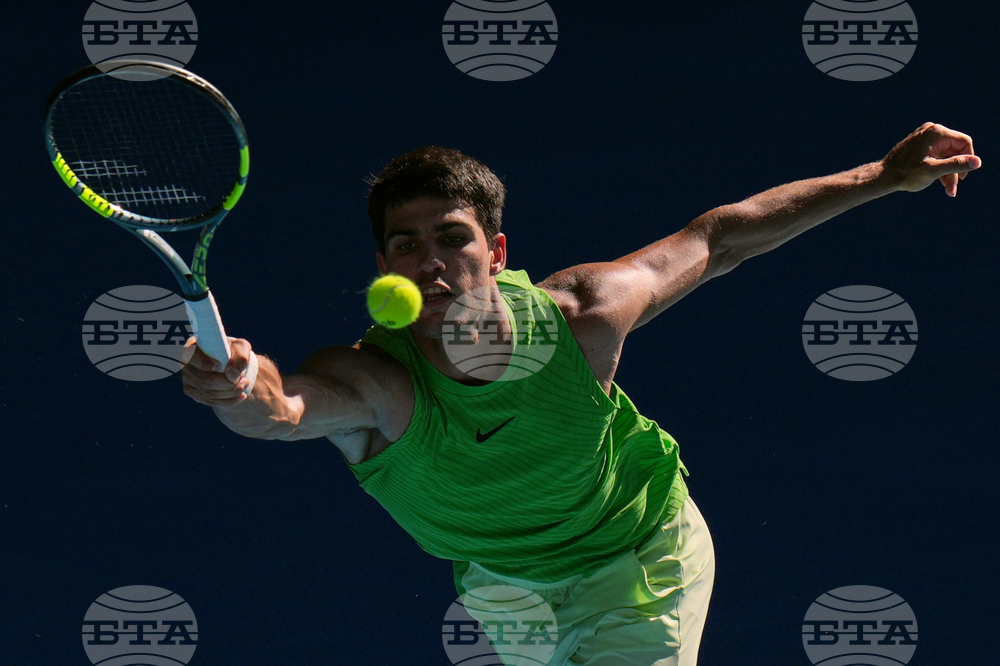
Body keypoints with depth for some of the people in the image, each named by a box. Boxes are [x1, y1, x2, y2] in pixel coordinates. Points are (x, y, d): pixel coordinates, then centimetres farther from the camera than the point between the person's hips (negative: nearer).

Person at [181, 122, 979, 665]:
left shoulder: (577, 317, -31)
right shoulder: (370, 381, -37)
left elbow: (717, 238, -13)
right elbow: (282, 409, -62)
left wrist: (884, 177, -9)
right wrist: (239, 388, -88)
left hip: (640, 559, -1)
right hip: (504, 577, 1)